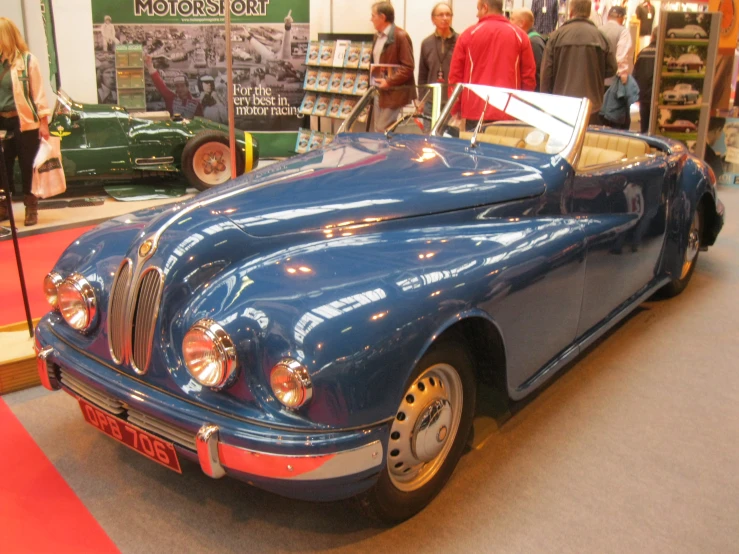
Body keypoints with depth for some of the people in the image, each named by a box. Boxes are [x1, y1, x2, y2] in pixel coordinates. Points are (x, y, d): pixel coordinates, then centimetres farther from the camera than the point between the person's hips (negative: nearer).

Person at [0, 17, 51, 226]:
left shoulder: (27, 60, -5)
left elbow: (38, 92, -5)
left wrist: (43, 123, -9)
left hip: (24, 122, -4)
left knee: (27, 167, 6)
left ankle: (31, 208, 18)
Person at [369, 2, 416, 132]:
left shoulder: (400, 36, -12)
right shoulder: (378, 36, 15)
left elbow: (408, 67, -16)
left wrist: (389, 82, -21)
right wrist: (373, 80, 12)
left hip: (395, 93, -9)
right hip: (379, 92, 9)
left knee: (385, 131, -9)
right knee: (378, 130, 11)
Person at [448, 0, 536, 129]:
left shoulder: (468, 34, 2)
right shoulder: (519, 36, 5)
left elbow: (455, 75, 3)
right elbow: (529, 77, 4)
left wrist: (456, 109, 11)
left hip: (475, 112, -1)